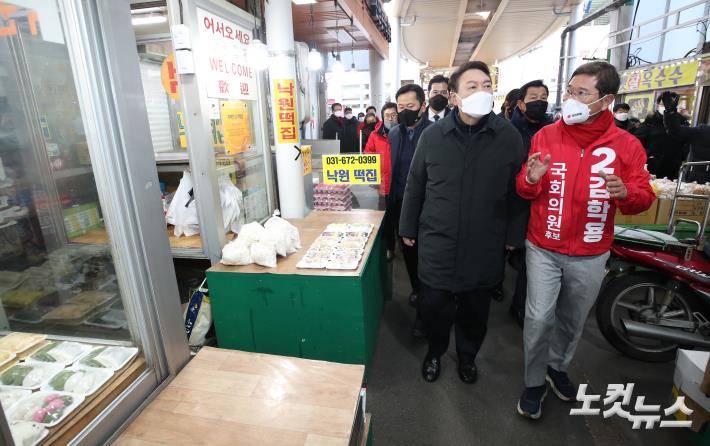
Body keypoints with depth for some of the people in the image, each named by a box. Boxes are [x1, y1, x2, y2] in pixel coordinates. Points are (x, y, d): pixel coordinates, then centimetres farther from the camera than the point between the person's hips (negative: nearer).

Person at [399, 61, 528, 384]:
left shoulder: (509, 136, -4)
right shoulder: (433, 135, -4)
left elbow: (517, 192, 2)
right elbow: (415, 186, 3)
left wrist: (514, 236, 4)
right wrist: (408, 228, 6)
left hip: (485, 247, 1)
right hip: (437, 243, 0)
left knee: (475, 310, 17)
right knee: (433, 306, 10)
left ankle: (467, 356, 45)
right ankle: (435, 351, 40)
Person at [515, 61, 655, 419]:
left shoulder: (627, 145, -5)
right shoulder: (546, 136, -4)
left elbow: (644, 198, -2)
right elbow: (525, 193, -1)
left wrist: (626, 193, -25)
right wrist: (530, 180, -25)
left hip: (590, 255, 1)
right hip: (544, 248, -1)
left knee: (573, 320, 18)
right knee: (539, 318, 0)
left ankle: (557, 367, 44)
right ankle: (534, 381, 23)